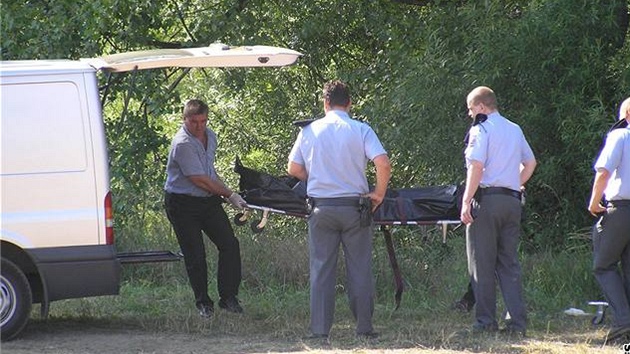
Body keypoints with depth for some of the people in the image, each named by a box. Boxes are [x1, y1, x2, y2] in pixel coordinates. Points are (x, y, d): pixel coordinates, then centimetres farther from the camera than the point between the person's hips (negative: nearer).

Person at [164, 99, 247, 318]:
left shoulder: (210, 136, 7)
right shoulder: (182, 144, -20)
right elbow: (199, 180, -19)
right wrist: (229, 195, -10)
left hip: (209, 200, 7)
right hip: (182, 204, -7)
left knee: (229, 245, -3)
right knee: (195, 255, -5)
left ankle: (228, 297, 3)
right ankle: (203, 302, 8)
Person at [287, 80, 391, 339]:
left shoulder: (309, 131, 2)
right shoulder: (361, 130, -4)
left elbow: (294, 169, 5)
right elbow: (383, 163, -14)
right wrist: (379, 193, 0)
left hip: (321, 208, 1)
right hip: (353, 206, -1)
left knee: (321, 269, 5)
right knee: (360, 269, 7)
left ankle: (319, 329, 3)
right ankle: (364, 327, 9)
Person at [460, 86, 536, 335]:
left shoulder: (481, 129, -6)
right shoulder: (515, 130, 15)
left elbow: (477, 166, -16)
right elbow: (530, 163, 21)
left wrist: (466, 201, -16)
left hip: (487, 200, -6)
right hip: (512, 200, 6)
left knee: (482, 264, -1)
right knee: (509, 263, 8)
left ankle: (485, 321, -3)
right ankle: (517, 322, 2)